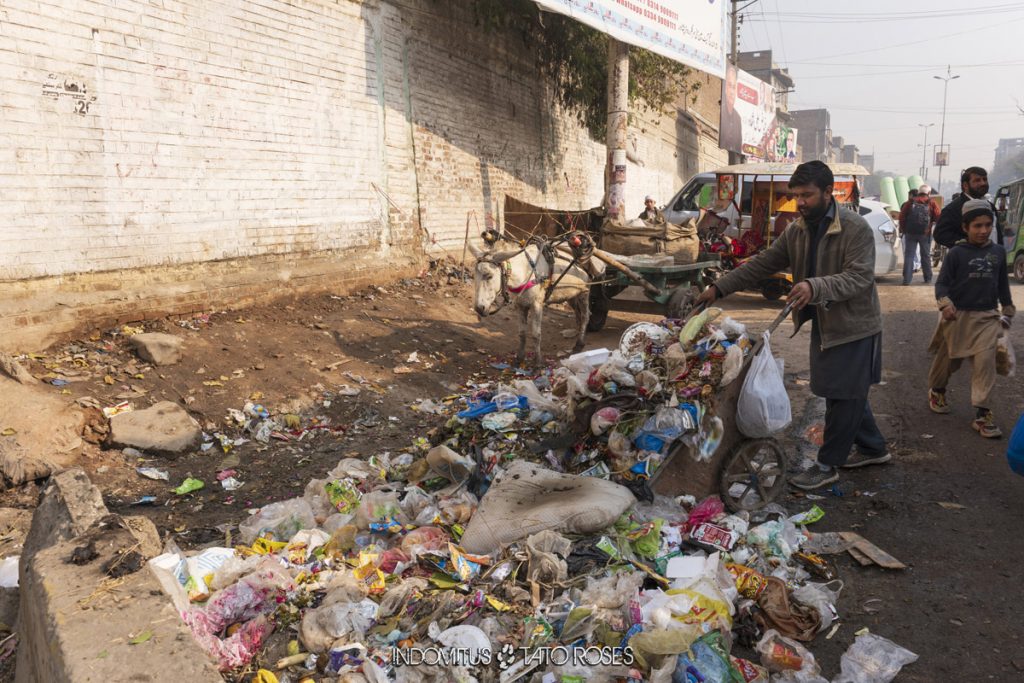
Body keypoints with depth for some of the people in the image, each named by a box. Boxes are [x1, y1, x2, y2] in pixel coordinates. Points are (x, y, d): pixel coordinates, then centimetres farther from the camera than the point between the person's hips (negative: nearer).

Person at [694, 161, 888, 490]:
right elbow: (762, 264, 5)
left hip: (854, 326, -8)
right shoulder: (797, 230, 3)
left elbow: (859, 277, -27)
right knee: (846, 393, 18)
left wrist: (815, 287, -43)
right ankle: (874, 448, 36)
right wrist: (719, 288, -3)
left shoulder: (856, 228, -19)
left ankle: (827, 464, 11)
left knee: (844, 396, 0)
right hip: (823, 324, 8)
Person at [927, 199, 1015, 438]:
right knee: (948, 359, 14)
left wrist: (1008, 312, 18)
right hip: (958, 316, -2)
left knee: (985, 363, -9)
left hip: (988, 317, 2)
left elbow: (1003, 284, 15)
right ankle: (936, 391, 42)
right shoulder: (957, 253, -8)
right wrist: (945, 303, -25)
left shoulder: (998, 252, 4)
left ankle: (983, 414, -6)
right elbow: (942, 282, -8)